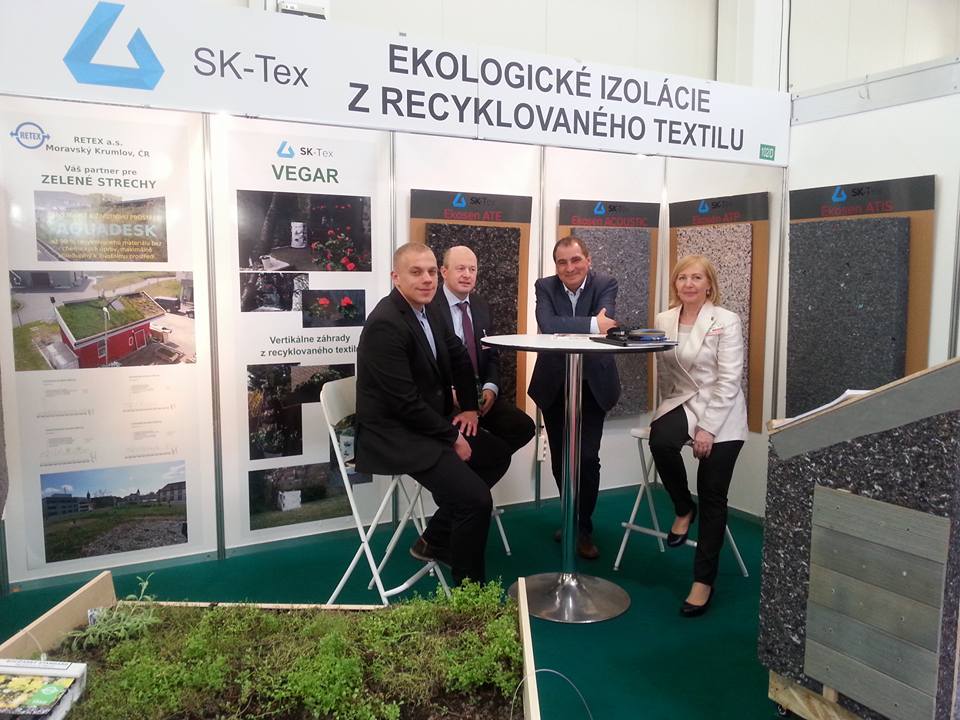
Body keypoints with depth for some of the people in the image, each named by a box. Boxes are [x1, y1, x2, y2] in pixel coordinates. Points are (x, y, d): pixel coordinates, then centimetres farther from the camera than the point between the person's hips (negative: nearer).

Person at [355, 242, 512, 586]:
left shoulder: (426, 311, 6)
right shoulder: (385, 324, -22)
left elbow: (459, 357, 21)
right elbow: (405, 402, -25)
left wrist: (469, 407, 10)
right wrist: (452, 437, -15)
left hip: (428, 424, 10)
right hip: (395, 434, -10)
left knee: (498, 454, 16)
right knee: (476, 499, -20)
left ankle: (435, 539, 20)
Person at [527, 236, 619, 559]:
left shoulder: (605, 284, -7)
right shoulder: (545, 287, -5)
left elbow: (608, 324, -26)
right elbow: (547, 325, -25)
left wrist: (566, 327, -29)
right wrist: (591, 324, -32)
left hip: (592, 384, -2)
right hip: (553, 385, 2)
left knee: (587, 458, -6)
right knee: (559, 459, 11)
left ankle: (584, 529, 13)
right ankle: (571, 519, 33)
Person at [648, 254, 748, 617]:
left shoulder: (726, 321, -8)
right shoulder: (663, 321, 5)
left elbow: (729, 380, -12)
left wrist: (707, 428, -17)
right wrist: (669, 410, 3)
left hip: (722, 414, -3)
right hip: (681, 403, 3)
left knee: (713, 496, -7)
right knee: (660, 440, -31)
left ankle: (704, 581, 7)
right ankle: (683, 509, -1)